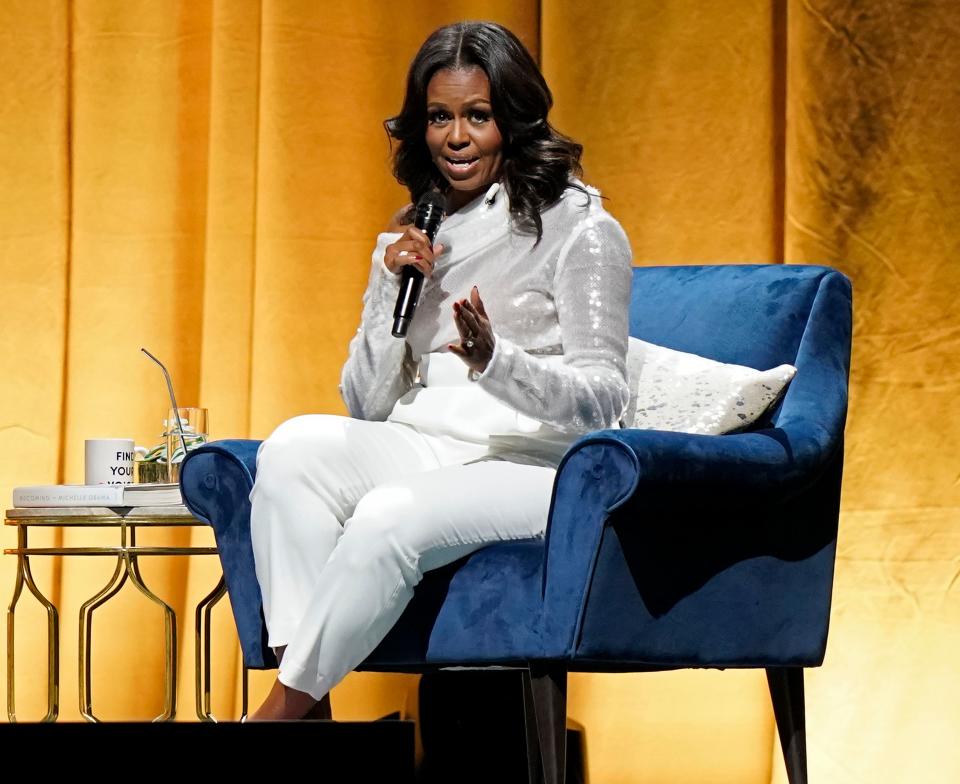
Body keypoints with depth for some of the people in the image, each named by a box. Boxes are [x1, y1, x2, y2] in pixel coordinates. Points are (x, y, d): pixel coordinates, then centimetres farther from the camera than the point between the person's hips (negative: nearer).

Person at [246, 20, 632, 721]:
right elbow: (366, 406, 14)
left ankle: (285, 706, -21)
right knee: (295, 447, -24)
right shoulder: (409, 238, 17)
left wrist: (494, 360, -28)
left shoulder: (580, 229, -1)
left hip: (534, 464, -6)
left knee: (390, 518, -34)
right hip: (424, 448, 6)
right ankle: (305, 702, -30)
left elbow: (602, 399, -9)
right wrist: (394, 292, -2)